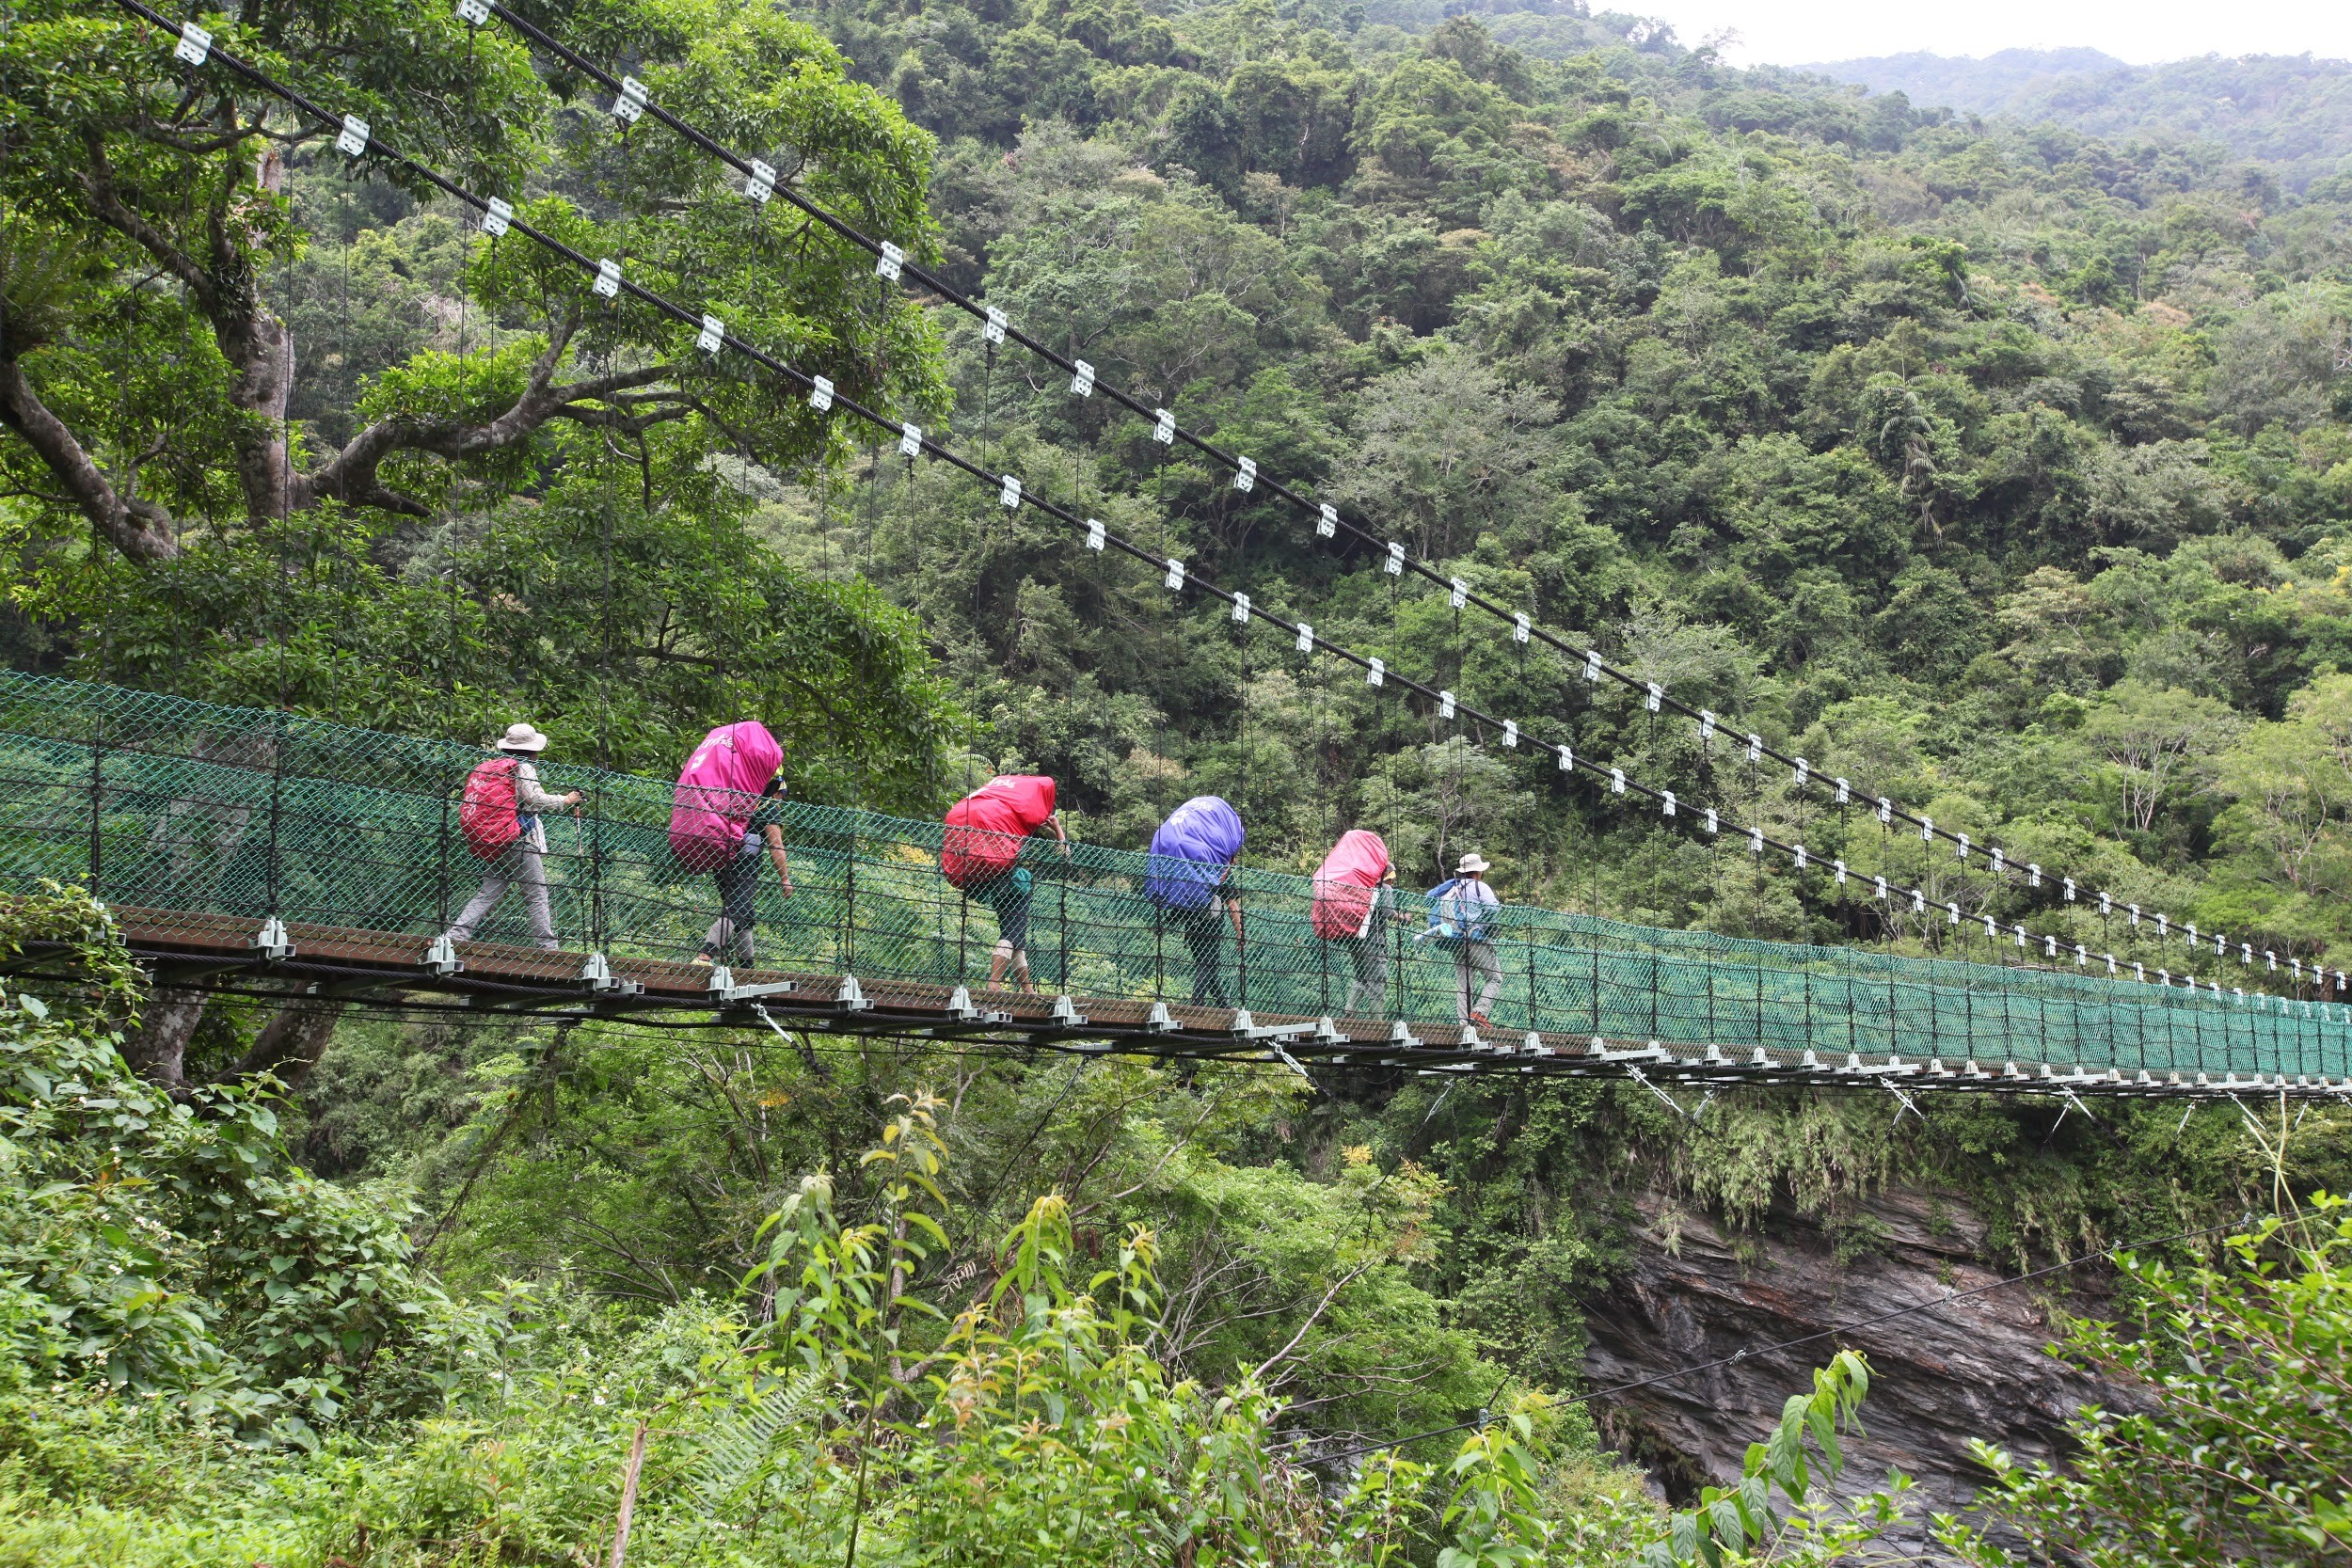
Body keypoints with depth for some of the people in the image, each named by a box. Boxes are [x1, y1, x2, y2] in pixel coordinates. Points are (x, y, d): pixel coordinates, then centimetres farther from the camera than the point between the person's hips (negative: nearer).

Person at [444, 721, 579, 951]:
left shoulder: (487, 767, 17)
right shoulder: (522, 767, -5)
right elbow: (535, 798, -12)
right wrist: (565, 801, -1)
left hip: (491, 843, 7)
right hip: (518, 840, -7)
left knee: (489, 892, 9)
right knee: (537, 895, -4)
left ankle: (456, 934, -4)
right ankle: (548, 947, -7)